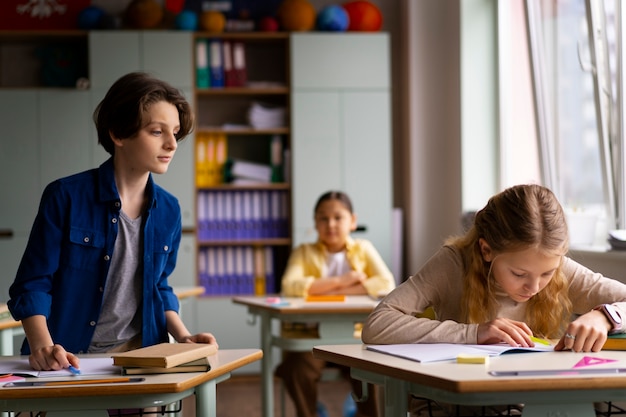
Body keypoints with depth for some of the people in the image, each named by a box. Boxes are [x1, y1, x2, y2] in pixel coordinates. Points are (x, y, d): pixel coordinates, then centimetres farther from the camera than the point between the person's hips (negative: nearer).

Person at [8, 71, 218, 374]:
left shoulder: (168, 210, 7)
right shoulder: (66, 198, -8)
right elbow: (32, 286, -7)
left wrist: (183, 337, 4)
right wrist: (43, 348, -22)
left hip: (140, 358, 3)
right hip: (69, 359, -3)